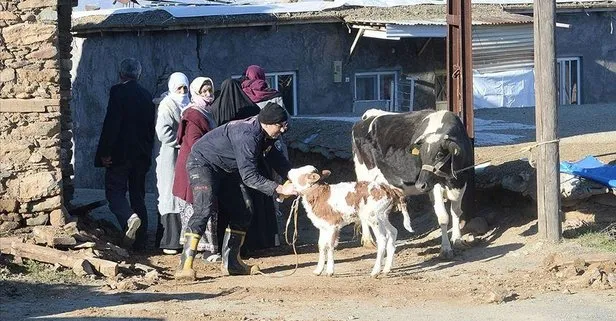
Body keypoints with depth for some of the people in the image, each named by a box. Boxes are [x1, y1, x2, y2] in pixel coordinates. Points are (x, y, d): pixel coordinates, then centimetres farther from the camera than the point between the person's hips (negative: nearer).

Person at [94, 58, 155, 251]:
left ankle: (129, 218, -30)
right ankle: (140, 240, 10)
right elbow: (151, 126, 14)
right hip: (142, 155, 6)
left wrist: (105, 152, -14)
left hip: (120, 154, -6)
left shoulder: (118, 91, -10)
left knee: (114, 191, -4)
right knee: (138, 195, 11)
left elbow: (111, 124, -17)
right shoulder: (147, 96, 10)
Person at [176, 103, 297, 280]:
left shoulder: (264, 133, -3)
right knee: (204, 207, -28)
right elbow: (249, 176, -35)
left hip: (226, 169, 10)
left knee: (244, 209, 6)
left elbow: (274, 157, 15)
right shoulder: (247, 136, -34)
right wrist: (280, 189, -36)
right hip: (202, 163, -10)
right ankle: (185, 265, -33)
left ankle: (231, 262, 12)